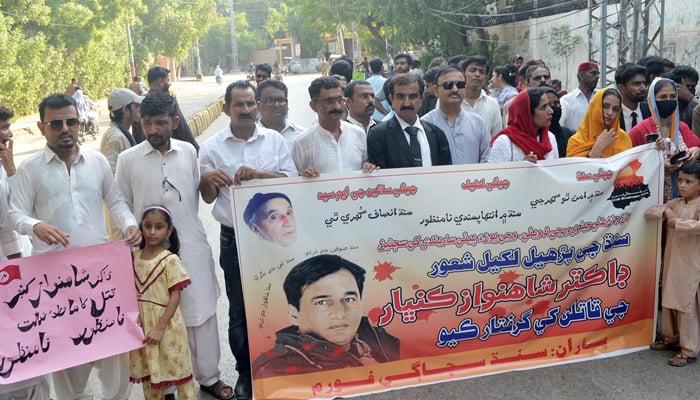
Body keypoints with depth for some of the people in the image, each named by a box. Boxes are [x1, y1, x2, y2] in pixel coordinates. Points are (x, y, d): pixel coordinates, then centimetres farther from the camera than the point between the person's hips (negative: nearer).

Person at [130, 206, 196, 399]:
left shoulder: (170, 260, -11)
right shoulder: (134, 257, 3)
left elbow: (175, 297, -13)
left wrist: (160, 327, -17)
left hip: (165, 324, -5)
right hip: (142, 325, 5)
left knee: (176, 370, 4)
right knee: (148, 373, 15)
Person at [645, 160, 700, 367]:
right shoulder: (675, 203, 7)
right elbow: (649, 212, 4)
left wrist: (678, 223, -26)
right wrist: (665, 212, -14)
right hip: (672, 262, 7)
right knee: (668, 302, 17)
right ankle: (671, 338, 33)